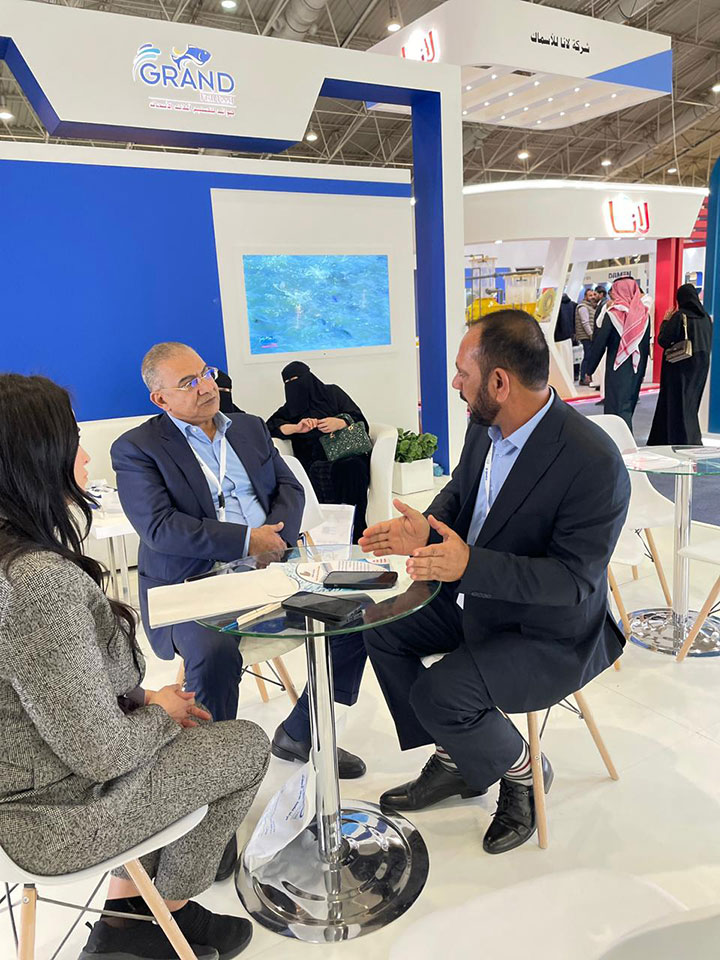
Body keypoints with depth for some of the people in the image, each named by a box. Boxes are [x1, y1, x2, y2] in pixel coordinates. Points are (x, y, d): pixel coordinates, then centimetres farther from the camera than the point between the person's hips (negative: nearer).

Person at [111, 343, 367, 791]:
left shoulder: (250, 427, 16)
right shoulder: (136, 449, -2)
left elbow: (290, 487, 11)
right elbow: (160, 528, -14)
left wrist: (277, 535, -10)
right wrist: (246, 541, -19)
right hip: (192, 583, -5)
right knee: (215, 652, -34)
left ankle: (300, 734, 8)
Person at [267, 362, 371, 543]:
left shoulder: (332, 392, 21)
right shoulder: (291, 408, 28)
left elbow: (360, 419, 10)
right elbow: (270, 425, 10)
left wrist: (340, 423, -12)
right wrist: (297, 428, -7)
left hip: (349, 455, -1)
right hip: (315, 462, 1)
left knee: (352, 468, -37)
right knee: (318, 473, -36)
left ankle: (357, 537, -35)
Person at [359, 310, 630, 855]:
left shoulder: (594, 463, -29)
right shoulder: (486, 426, -6)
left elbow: (575, 580, -27)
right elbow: (459, 491, 12)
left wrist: (470, 564, -37)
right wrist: (428, 528, -11)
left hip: (551, 633, -8)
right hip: (475, 596, 8)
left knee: (439, 695, -23)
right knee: (382, 627, 5)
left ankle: (522, 773, 11)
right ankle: (454, 760, 19)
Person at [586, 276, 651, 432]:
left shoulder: (612, 313, -11)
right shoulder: (644, 313, 2)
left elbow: (599, 343, -11)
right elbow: (646, 344, 7)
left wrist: (589, 369, -3)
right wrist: (642, 369, 15)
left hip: (617, 368, -6)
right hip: (637, 368, 6)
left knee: (616, 409, -1)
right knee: (628, 409, 18)